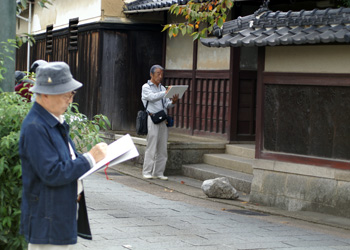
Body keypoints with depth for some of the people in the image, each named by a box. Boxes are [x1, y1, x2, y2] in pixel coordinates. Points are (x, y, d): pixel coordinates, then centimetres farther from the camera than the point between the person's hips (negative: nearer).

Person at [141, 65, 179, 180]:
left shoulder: (162, 88, 19)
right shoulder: (146, 87, 1)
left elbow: (167, 104, 13)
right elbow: (152, 97, -18)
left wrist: (173, 101, -9)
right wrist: (166, 93, -30)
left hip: (162, 120, 6)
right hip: (152, 119, -6)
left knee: (162, 148, 4)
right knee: (151, 147, -7)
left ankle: (158, 172, 9)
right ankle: (147, 172, -1)